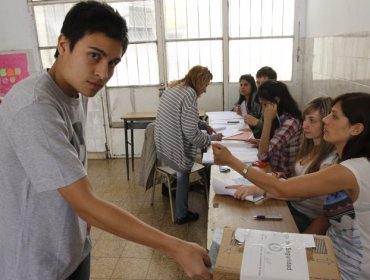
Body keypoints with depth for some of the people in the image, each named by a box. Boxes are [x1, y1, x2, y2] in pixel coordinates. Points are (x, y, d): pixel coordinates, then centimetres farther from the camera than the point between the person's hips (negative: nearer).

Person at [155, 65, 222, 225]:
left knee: (182, 176, 27)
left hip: (163, 144, 9)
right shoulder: (189, 95, -23)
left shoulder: (174, 87, 7)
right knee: (183, 177, 16)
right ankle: (182, 215, 35)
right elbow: (191, 133, -26)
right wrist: (212, 138, -10)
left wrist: (205, 125, 13)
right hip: (176, 149, -8)